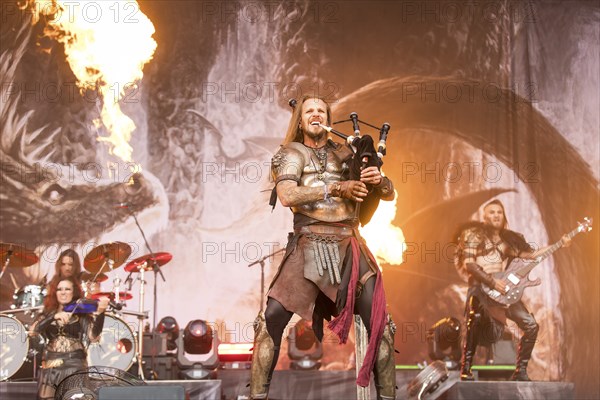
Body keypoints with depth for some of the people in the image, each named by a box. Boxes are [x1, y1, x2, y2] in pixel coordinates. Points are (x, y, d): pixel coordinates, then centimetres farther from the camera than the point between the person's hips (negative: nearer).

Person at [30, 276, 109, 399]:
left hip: (74, 366, -3)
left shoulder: (82, 313, 1)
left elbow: (93, 336, -15)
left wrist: (100, 313, -30)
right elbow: (32, 331, -7)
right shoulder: (47, 314, 10)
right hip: (50, 368, 3)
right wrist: (54, 316, -20)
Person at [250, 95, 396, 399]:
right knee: (272, 318, -12)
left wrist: (378, 180, -9)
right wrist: (337, 188, -17)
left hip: (349, 247, 3)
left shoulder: (346, 155, 15)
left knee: (379, 323, -3)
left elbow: (389, 194, 15)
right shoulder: (292, 154, 7)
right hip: (308, 247, -2)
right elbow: (286, 195, -13)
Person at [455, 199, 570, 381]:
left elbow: (533, 254, 15)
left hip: (503, 290, 6)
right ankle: (466, 369, -21)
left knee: (531, 325, -7)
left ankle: (520, 371, 2)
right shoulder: (475, 235, 3)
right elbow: (468, 264, -7)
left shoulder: (509, 238, 19)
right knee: (476, 320, -32)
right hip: (480, 288, -5)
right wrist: (492, 282, -14)